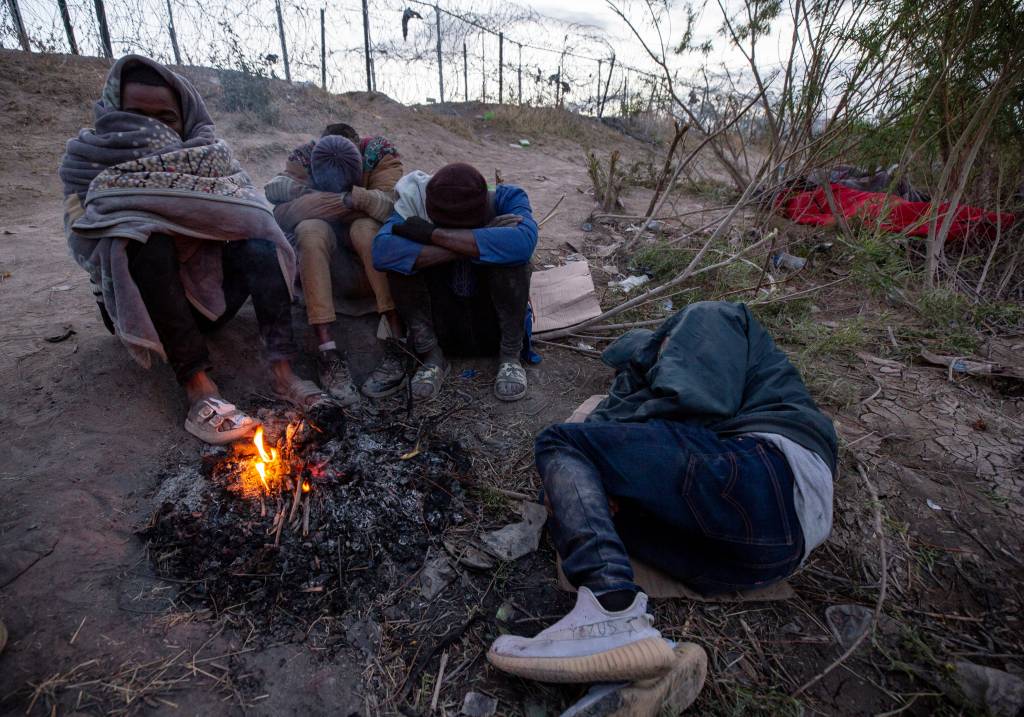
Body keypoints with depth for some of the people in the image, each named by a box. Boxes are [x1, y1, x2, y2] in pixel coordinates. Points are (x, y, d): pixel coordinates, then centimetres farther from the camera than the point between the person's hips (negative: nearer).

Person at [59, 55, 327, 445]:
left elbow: (244, 214, -12)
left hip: (207, 289, 2)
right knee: (147, 238, -30)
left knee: (260, 242, -22)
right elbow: (85, 241, -12)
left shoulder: (208, 151, 4)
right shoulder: (89, 158, 1)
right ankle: (197, 386, -40)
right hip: (138, 303, -1)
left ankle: (282, 372, -36)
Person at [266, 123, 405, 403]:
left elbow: (390, 205, -27)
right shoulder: (303, 157, -9)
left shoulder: (380, 153, -12)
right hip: (321, 244, 1)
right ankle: (327, 352, -41)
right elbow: (282, 213, -24)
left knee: (366, 228, -34)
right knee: (310, 230, -32)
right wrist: (346, 200, -30)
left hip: (367, 239, -1)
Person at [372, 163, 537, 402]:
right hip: (444, 326, 1)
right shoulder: (416, 204, -14)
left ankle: (510, 356, -14)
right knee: (405, 257, -22)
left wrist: (435, 234, -35)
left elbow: (523, 243, -38)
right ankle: (432, 356, -12)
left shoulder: (505, 200, -14)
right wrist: (475, 244, -35)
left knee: (509, 253, -27)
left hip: (494, 326, -1)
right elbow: (382, 252, -34)